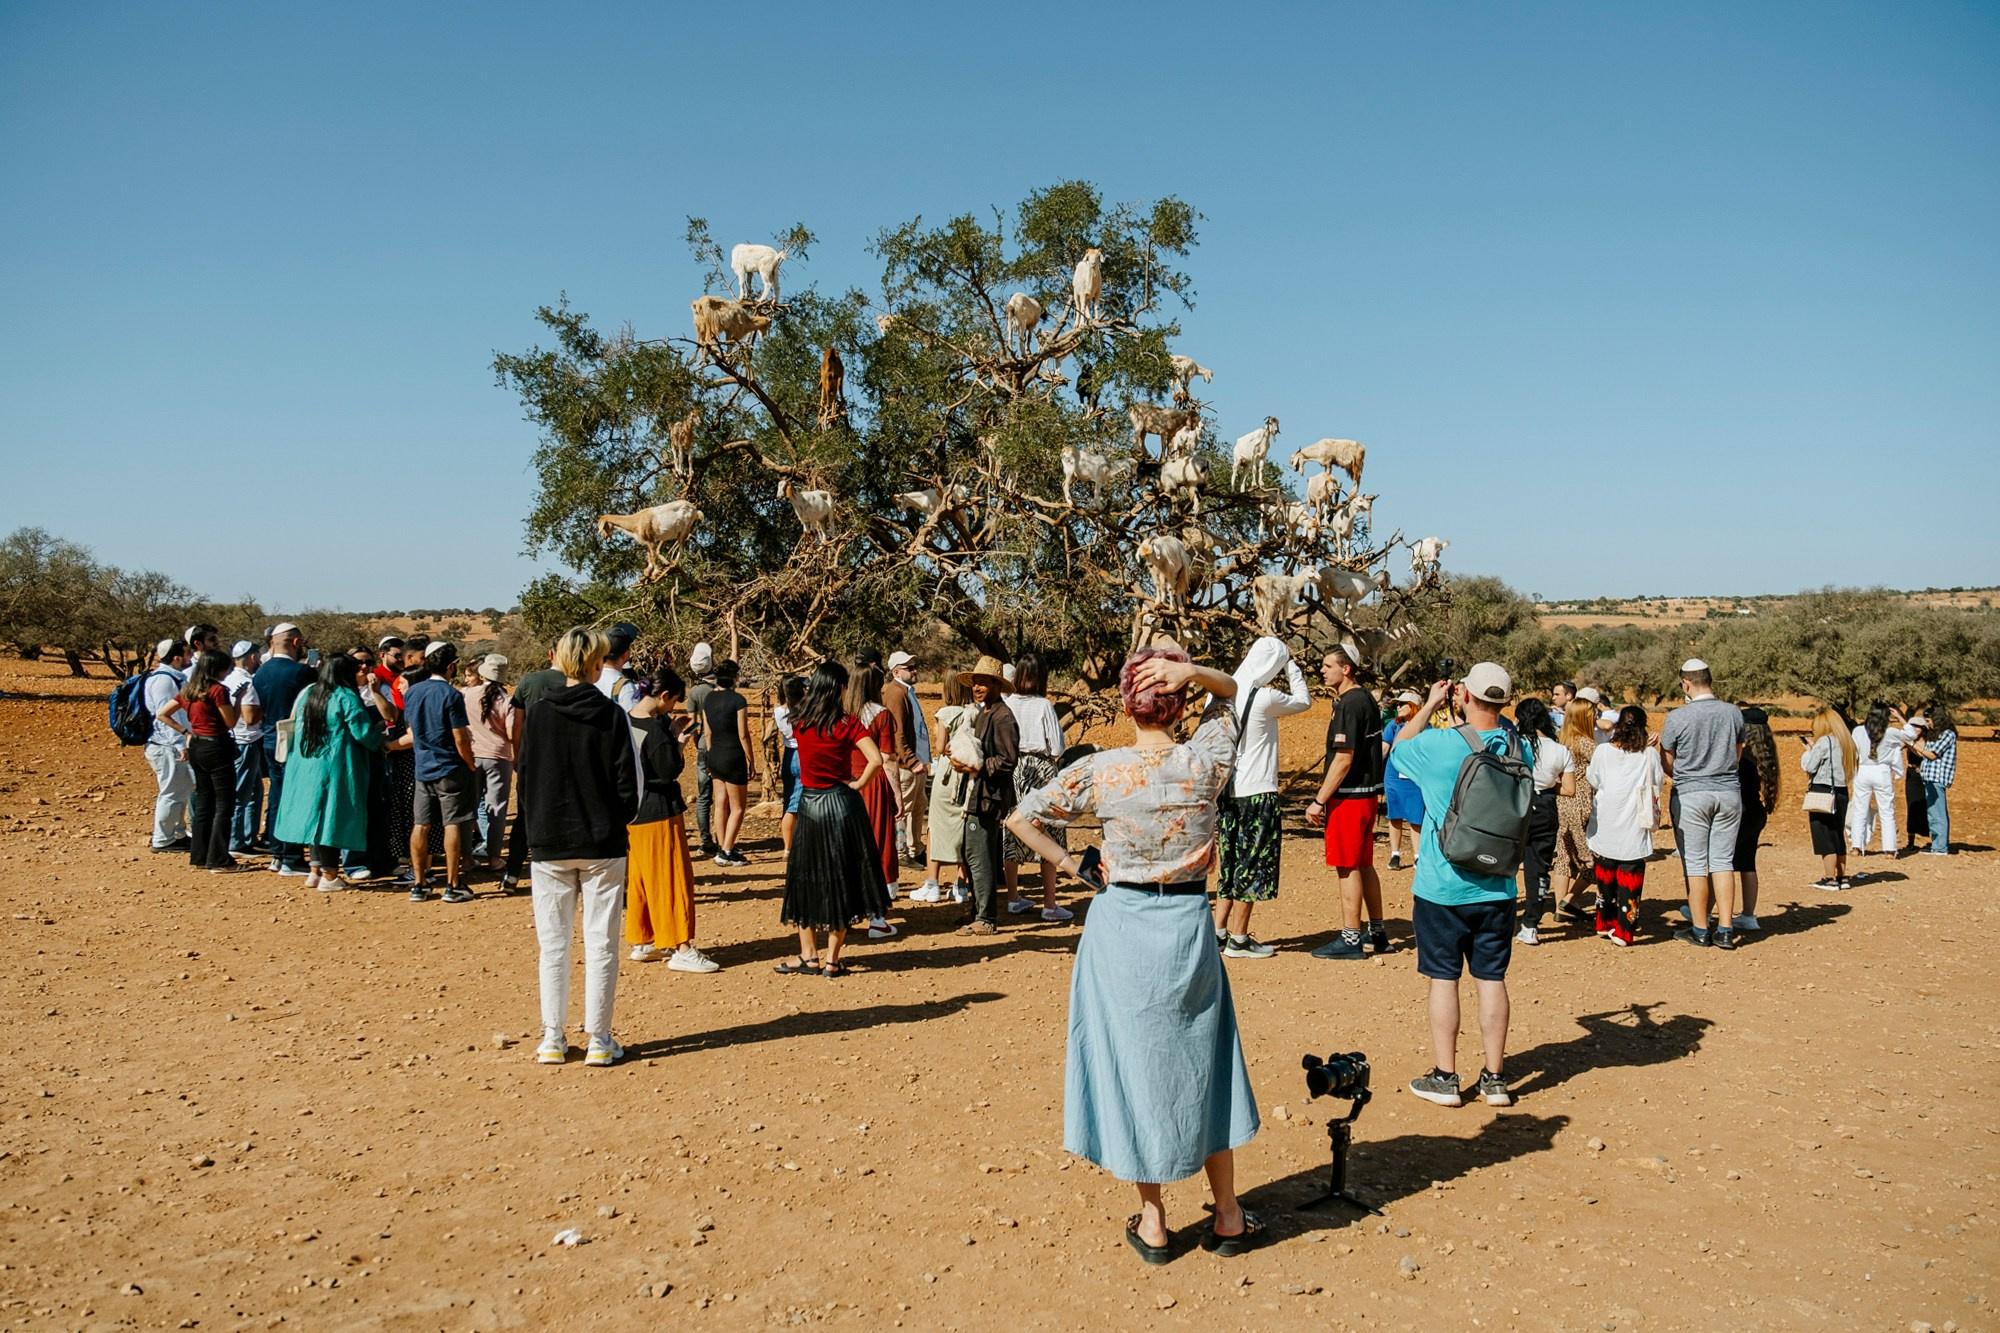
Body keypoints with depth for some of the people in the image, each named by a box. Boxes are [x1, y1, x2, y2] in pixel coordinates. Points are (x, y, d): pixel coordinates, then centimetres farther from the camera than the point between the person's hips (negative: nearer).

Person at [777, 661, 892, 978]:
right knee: (840, 881, 8)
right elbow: (876, 760, -21)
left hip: (809, 805, 2)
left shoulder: (799, 723, -2)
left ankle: (809, 956, 17)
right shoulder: (847, 723, -11)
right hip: (842, 805, -2)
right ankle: (832, 960, 10)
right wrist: (859, 784, -7)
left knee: (806, 881, 14)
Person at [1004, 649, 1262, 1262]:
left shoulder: (1099, 771, -11)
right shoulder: (1206, 762, -9)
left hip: (1120, 927, -1)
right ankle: (1228, 1216, 28)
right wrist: (1190, 670, -12)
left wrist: (1074, 866, 2)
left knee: (1134, 1066, 12)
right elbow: (1231, 690, 8)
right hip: (1188, 927, 1)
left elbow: (1021, 818, -4)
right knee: (1203, 1068, 16)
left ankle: (1152, 1222, 21)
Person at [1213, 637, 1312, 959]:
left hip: (1227, 791, 7)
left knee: (1230, 862, 16)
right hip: (1256, 793, -7)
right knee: (1252, 863, 2)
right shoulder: (1265, 698, -16)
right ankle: (1239, 940, 8)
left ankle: (1220, 932, 19)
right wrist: (1292, 667, 10)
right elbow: (1303, 701, 2)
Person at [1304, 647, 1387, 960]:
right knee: (1364, 865, 16)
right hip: (1367, 793, 10)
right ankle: (1377, 933, 23)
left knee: (1348, 867, -4)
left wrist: (1319, 800, -19)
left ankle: (1350, 939, 1)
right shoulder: (1367, 699, 13)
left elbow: (1344, 759, -21)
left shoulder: (1349, 705, -17)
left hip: (1349, 796, -10)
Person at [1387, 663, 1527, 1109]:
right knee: (1491, 979, 10)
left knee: (1443, 979, 6)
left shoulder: (1440, 745, -17)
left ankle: (1445, 1078, 14)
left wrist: (1429, 706, 12)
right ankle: (1495, 1077, 19)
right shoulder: (1518, 747, -6)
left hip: (1442, 886, -3)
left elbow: (1400, 746, 4)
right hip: (1497, 887, 4)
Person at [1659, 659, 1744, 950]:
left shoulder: (1677, 717, -11)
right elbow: (1738, 752, 15)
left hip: (1691, 795, -3)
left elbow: (1666, 762, 0)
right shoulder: (1734, 713, 1)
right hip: (1729, 793, 4)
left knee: (1695, 863, 4)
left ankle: (1699, 930, 10)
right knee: (1723, 861, 9)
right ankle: (1726, 930, 9)